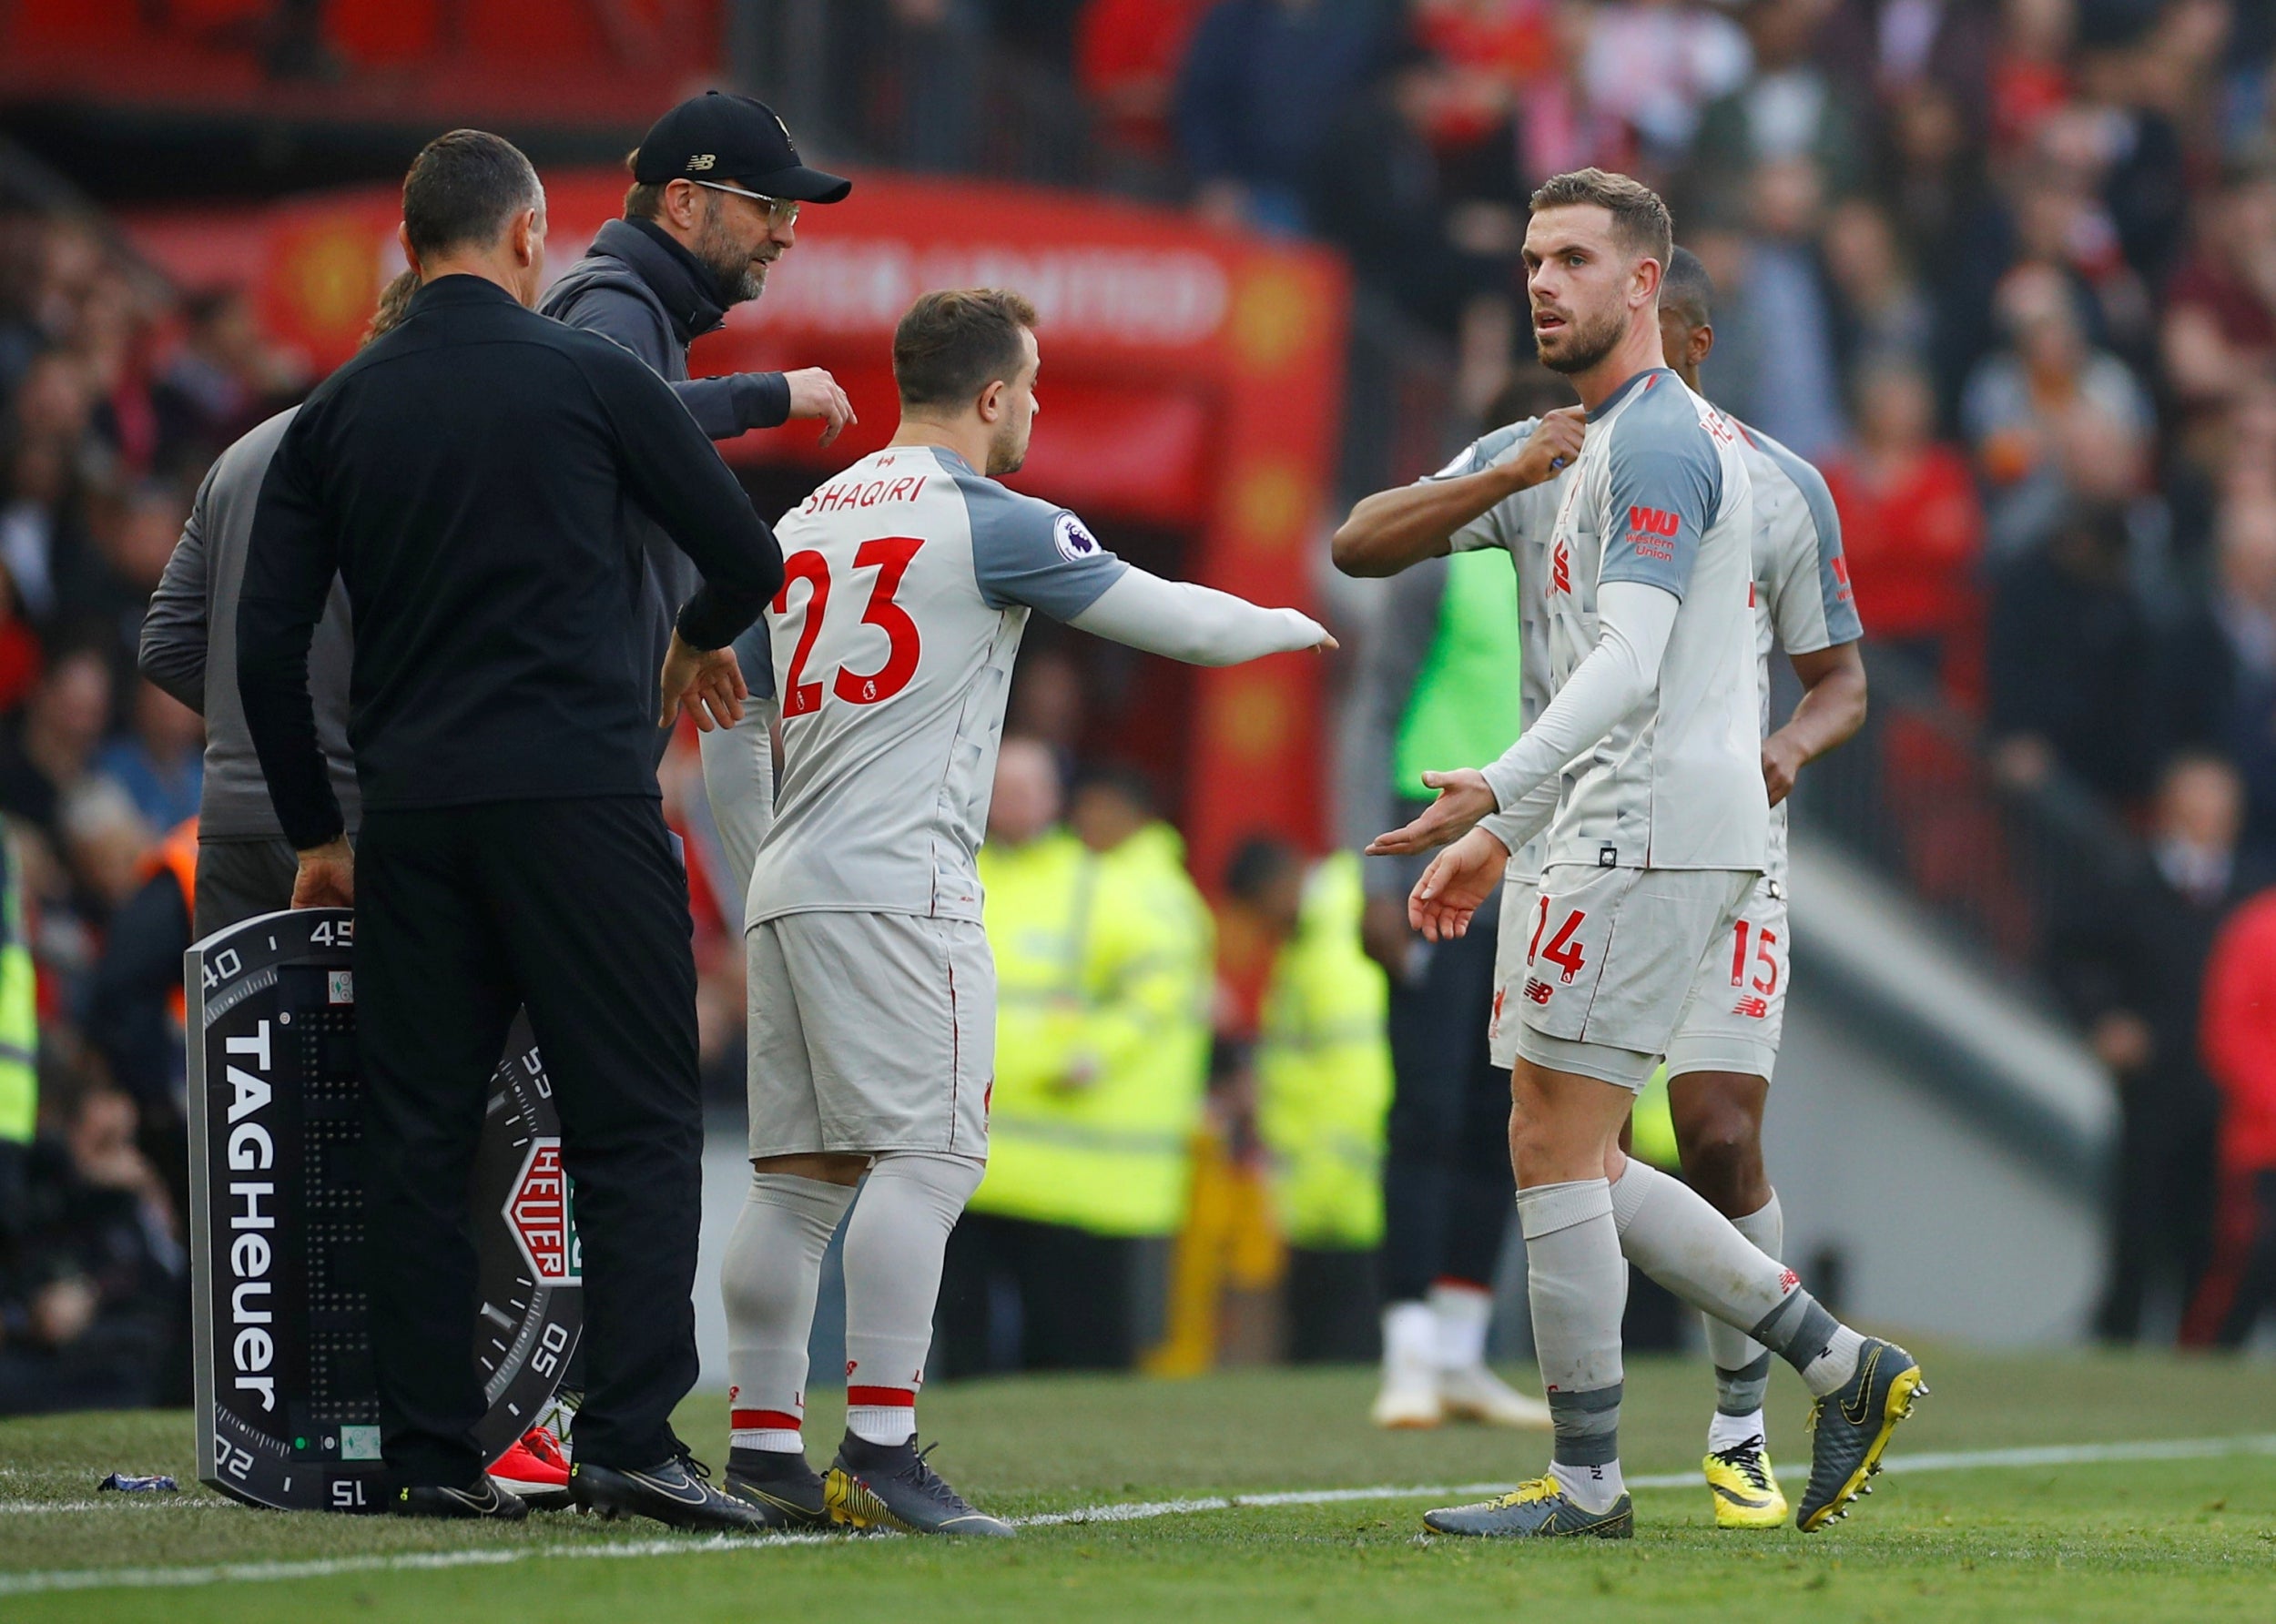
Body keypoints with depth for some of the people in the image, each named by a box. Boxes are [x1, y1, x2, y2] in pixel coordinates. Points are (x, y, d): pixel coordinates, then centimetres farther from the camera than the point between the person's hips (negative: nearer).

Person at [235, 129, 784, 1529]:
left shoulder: (339, 412, 10)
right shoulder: (592, 378, 0)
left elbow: (267, 641, 8)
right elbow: (748, 557, 4)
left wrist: (316, 831, 17)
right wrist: (703, 641, 27)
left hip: (411, 819, 4)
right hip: (581, 804, -4)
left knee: (421, 1139, 8)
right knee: (638, 1126, -3)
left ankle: (434, 1457, 6)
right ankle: (631, 1440, -14)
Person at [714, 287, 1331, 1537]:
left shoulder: (804, 522, 18)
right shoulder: (991, 523, -4)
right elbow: (1177, 622, 2)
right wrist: (1287, 626, 22)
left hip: (787, 883, 8)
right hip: (899, 888, -8)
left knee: (798, 1172, 7)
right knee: (925, 1156, -11)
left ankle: (762, 1451, 5)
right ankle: (882, 1450, -19)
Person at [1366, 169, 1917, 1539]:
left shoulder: (1657, 440, -12)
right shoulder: (1632, 438, 21)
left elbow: (1631, 663, -23)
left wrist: (1498, 791, -34)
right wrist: (1498, 839, 27)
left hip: (1652, 840, -10)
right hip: (1636, 839, 10)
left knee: (1555, 1152, -7)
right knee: (1581, 1167, 11)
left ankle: (1587, 1481, -2)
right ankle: (1841, 1364, 11)